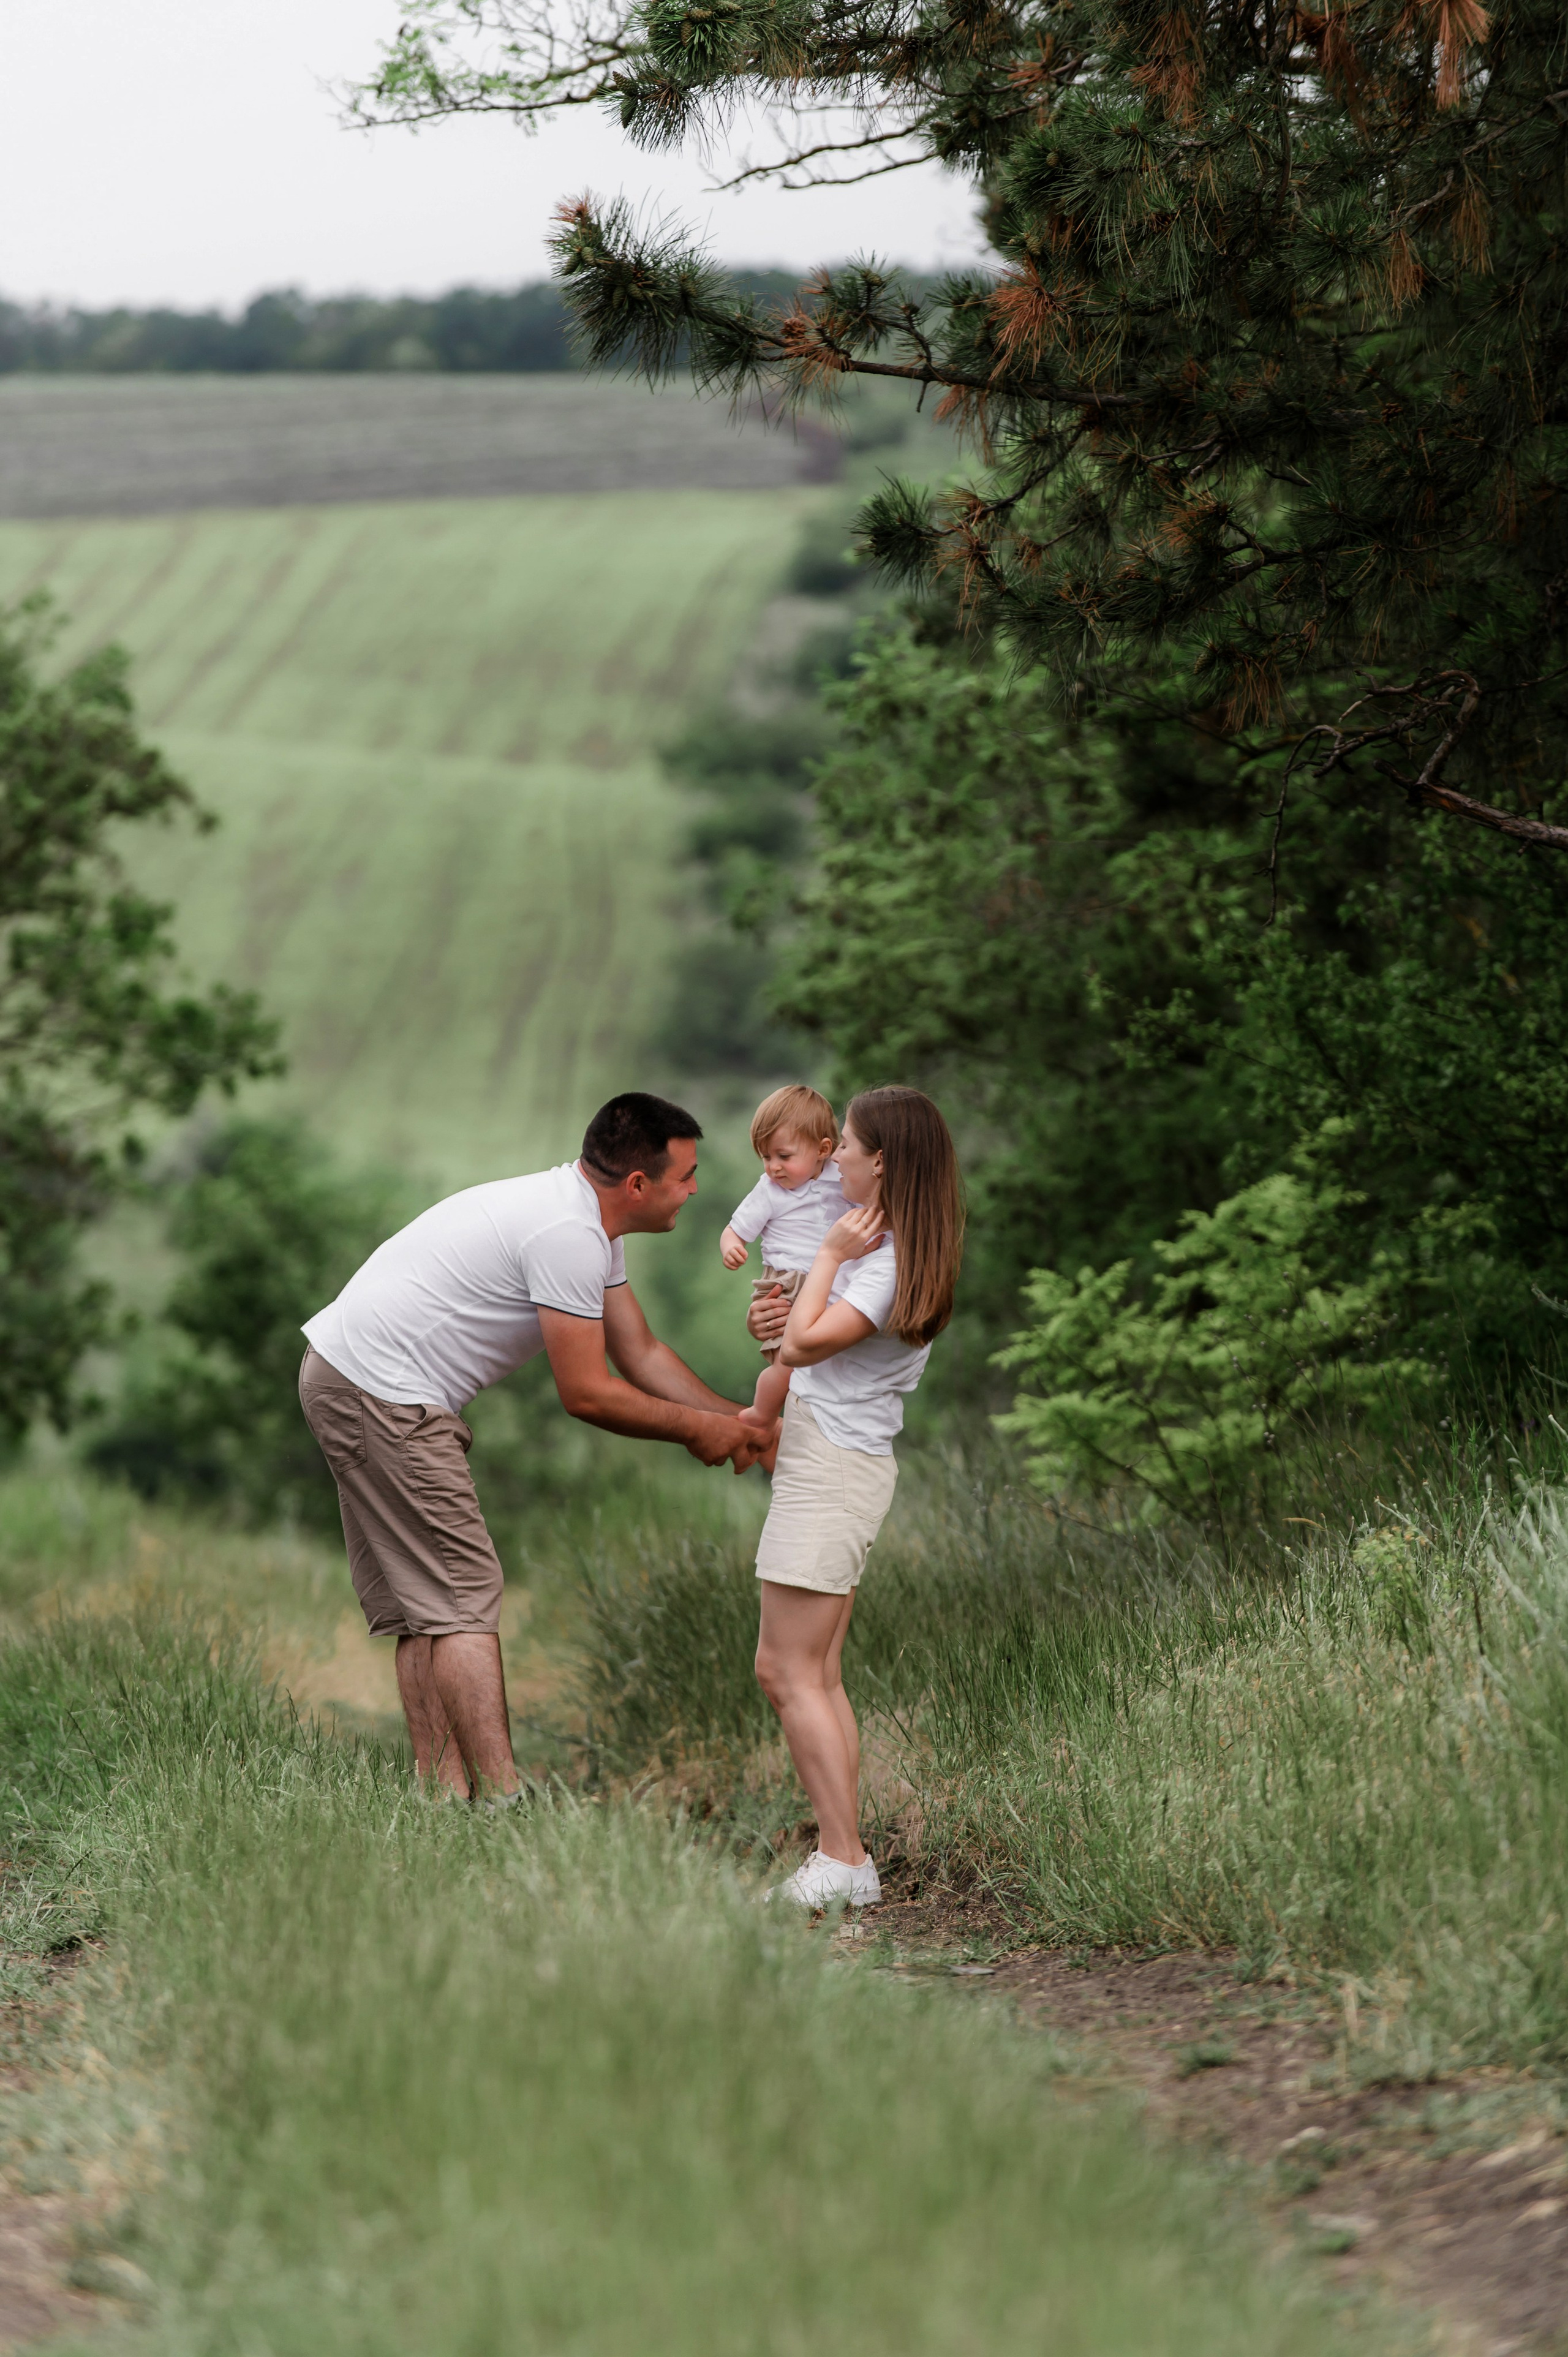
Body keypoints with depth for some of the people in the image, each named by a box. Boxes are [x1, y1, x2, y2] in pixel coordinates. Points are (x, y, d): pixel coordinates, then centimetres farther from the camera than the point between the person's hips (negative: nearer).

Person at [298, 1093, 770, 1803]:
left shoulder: (589, 1222, 12)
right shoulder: (566, 1236, -21)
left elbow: (642, 1354, 18)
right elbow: (585, 1394, -16)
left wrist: (742, 1425, 12)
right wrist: (697, 1428, -4)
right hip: (380, 1391, -11)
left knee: (426, 1602, 11)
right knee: (462, 1597, -11)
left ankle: (442, 1793, 12)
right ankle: (502, 1802, -13)